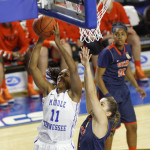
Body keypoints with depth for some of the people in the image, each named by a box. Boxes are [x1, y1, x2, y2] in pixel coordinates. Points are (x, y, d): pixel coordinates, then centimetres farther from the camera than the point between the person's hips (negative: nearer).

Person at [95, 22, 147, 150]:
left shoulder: (127, 48, 2)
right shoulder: (107, 52, -20)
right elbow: (98, 77, -17)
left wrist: (137, 87, 16)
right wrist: (107, 95, -24)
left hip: (122, 89, 7)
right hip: (109, 90, -7)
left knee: (132, 126, 12)